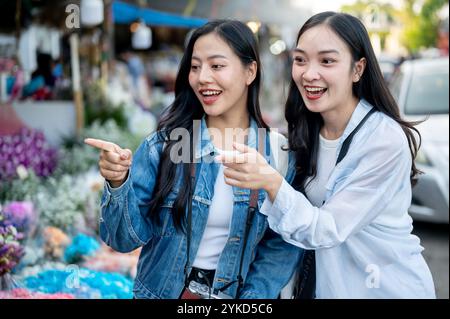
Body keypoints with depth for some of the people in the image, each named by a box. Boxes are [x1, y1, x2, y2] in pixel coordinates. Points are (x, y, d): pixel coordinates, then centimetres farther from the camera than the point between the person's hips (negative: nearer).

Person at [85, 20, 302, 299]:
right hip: (164, 291, 0)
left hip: (240, 293, 1)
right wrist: (119, 184, -29)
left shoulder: (278, 152, -10)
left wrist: (251, 296, -15)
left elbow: (284, 245, -5)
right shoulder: (164, 143, -12)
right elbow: (128, 238, -13)